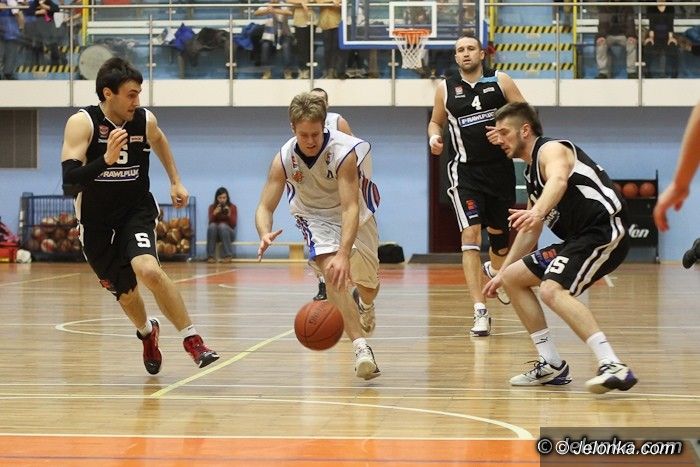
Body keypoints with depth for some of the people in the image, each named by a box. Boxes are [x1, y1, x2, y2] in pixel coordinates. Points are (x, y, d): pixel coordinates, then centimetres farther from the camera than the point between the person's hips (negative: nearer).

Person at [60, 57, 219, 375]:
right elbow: (69, 183, -27)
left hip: (137, 212, 0)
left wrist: (175, 181, 18)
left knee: (148, 270, -28)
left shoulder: (146, 121, -8)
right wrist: (106, 159, -40)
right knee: (124, 291, 14)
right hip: (96, 222, 0)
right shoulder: (82, 123, -18)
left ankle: (192, 340, -17)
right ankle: (147, 332, 48)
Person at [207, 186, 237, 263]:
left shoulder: (232, 207, -2)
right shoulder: (212, 207, 2)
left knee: (222, 225, -33)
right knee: (212, 225, -31)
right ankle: (211, 256, -30)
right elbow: (210, 222, -7)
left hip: (228, 233, -1)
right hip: (215, 234, 2)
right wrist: (214, 213, -23)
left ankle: (228, 255, -30)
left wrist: (229, 214, -24)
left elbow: (234, 224, -8)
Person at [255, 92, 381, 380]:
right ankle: (361, 347, -31)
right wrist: (265, 233, -48)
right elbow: (265, 207, -24)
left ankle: (364, 303, 55)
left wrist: (344, 254, -56)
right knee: (332, 274, -28)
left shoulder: (344, 152, -36)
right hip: (314, 215, 0)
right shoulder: (284, 159, -26)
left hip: (353, 214, 0)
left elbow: (350, 208, -42)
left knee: (368, 284, 14)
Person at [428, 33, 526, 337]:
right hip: (466, 171, -1)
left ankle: (494, 270, 54)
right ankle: (480, 312, -21)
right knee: (470, 235, -17)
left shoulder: (500, 81, 0)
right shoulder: (445, 88, 3)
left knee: (499, 231, 17)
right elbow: (436, 121, 16)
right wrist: (434, 136, -5)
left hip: (500, 168, 1)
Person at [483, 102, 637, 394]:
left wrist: (538, 212, -51)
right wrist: (501, 273, 36)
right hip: (579, 239, 11)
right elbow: (529, 232, 33)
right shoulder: (531, 172, 22)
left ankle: (614, 367, -38)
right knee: (513, 278, 15)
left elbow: (559, 181, -32)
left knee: (552, 290, -30)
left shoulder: (551, 149, -7)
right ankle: (552, 366, 12)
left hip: (605, 230, -11)